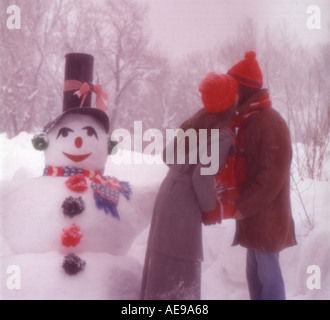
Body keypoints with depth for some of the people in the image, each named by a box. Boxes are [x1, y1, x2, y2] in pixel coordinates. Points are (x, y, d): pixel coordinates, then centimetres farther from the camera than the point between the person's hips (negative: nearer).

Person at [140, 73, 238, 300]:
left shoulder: (198, 121, 8)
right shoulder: (223, 135, -16)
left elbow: (168, 154, 14)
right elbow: (202, 177, -21)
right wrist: (210, 209, -6)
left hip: (171, 191, 8)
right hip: (185, 202, -8)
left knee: (164, 264, 19)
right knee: (180, 267, 2)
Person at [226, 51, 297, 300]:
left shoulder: (270, 123, -17)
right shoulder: (244, 121, 13)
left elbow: (273, 175, -21)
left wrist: (244, 206, -18)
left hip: (267, 214, -9)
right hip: (251, 212, 9)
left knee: (268, 271, -1)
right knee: (255, 271, 17)